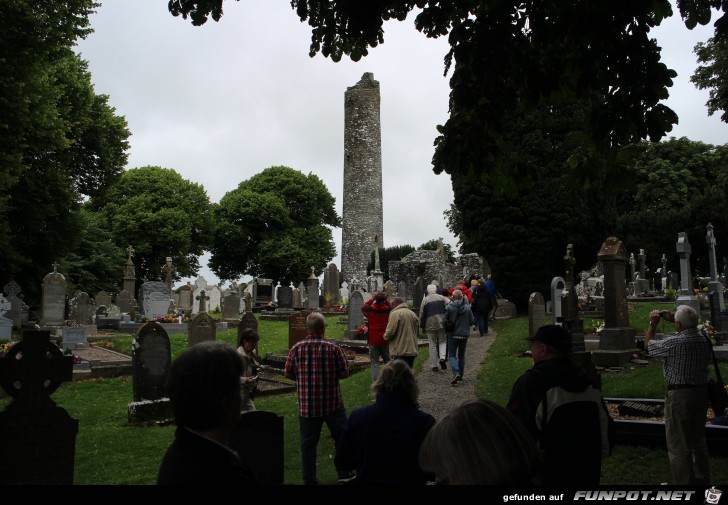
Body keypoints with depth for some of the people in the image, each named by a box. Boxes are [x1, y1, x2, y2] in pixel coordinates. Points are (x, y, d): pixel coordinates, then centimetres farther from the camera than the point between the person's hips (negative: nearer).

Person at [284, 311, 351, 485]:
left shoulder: (296, 349, -9)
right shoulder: (333, 348, -14)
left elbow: (289, 374, 0)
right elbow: (345, 373, -7)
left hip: (306, 405, 1)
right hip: (332, 404, -1)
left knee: (308, 443, 13)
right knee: (342, 439, 17)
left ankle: (309, 479, 22)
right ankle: (345, 474, 26)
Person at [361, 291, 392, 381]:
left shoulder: (370, 310, -10)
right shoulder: (388, 310, -7)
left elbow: (363, 308, 12)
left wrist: (371, 299, 12)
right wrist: (386, 300, 8)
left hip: (373, 340, -2)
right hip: (386, 340, 2)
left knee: (374, 362, 3)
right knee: (387, 361, 16)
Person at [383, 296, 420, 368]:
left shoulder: (395, 314, -10)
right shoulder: (413, 314, 14)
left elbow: (390, 332, -15)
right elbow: (417, 333, 17)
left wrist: (385, 336, 5)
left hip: (400, 352, -7)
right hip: (412, 351, 8)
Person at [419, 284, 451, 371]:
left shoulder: (425, 300, 6)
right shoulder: (442, 298, 7)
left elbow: (421, 314, 5)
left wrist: (422, 326, 14)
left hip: (430, 324, 0)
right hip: (441, 322, 0)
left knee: (432, 345, 8)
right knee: (443, 341, 12)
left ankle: (434, 365, 9)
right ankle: (442, 358, -13)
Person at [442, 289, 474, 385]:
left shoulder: (449, 307, -11)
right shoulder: (467, 307, -3)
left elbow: (444, 321, -9)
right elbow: (472, 321, 1)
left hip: (453, 335, -3)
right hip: (464, 335, 3)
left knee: (452, 355, 3)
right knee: (461, 355, 17)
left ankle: (456, 373, -17)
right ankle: (461, 375, 19)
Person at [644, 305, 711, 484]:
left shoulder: (674, 342, -21)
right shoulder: (704, 339, -2)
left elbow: (649, 346, -3)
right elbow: (690, 329, 23)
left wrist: (653, 324, 10)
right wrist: (672, 317, 22)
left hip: (680, 395, -8)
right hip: (701, 391, 8)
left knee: (678, 445, 3)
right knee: (698, 441, 22)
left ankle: (683, 482, 8)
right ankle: (702, 478, 35)